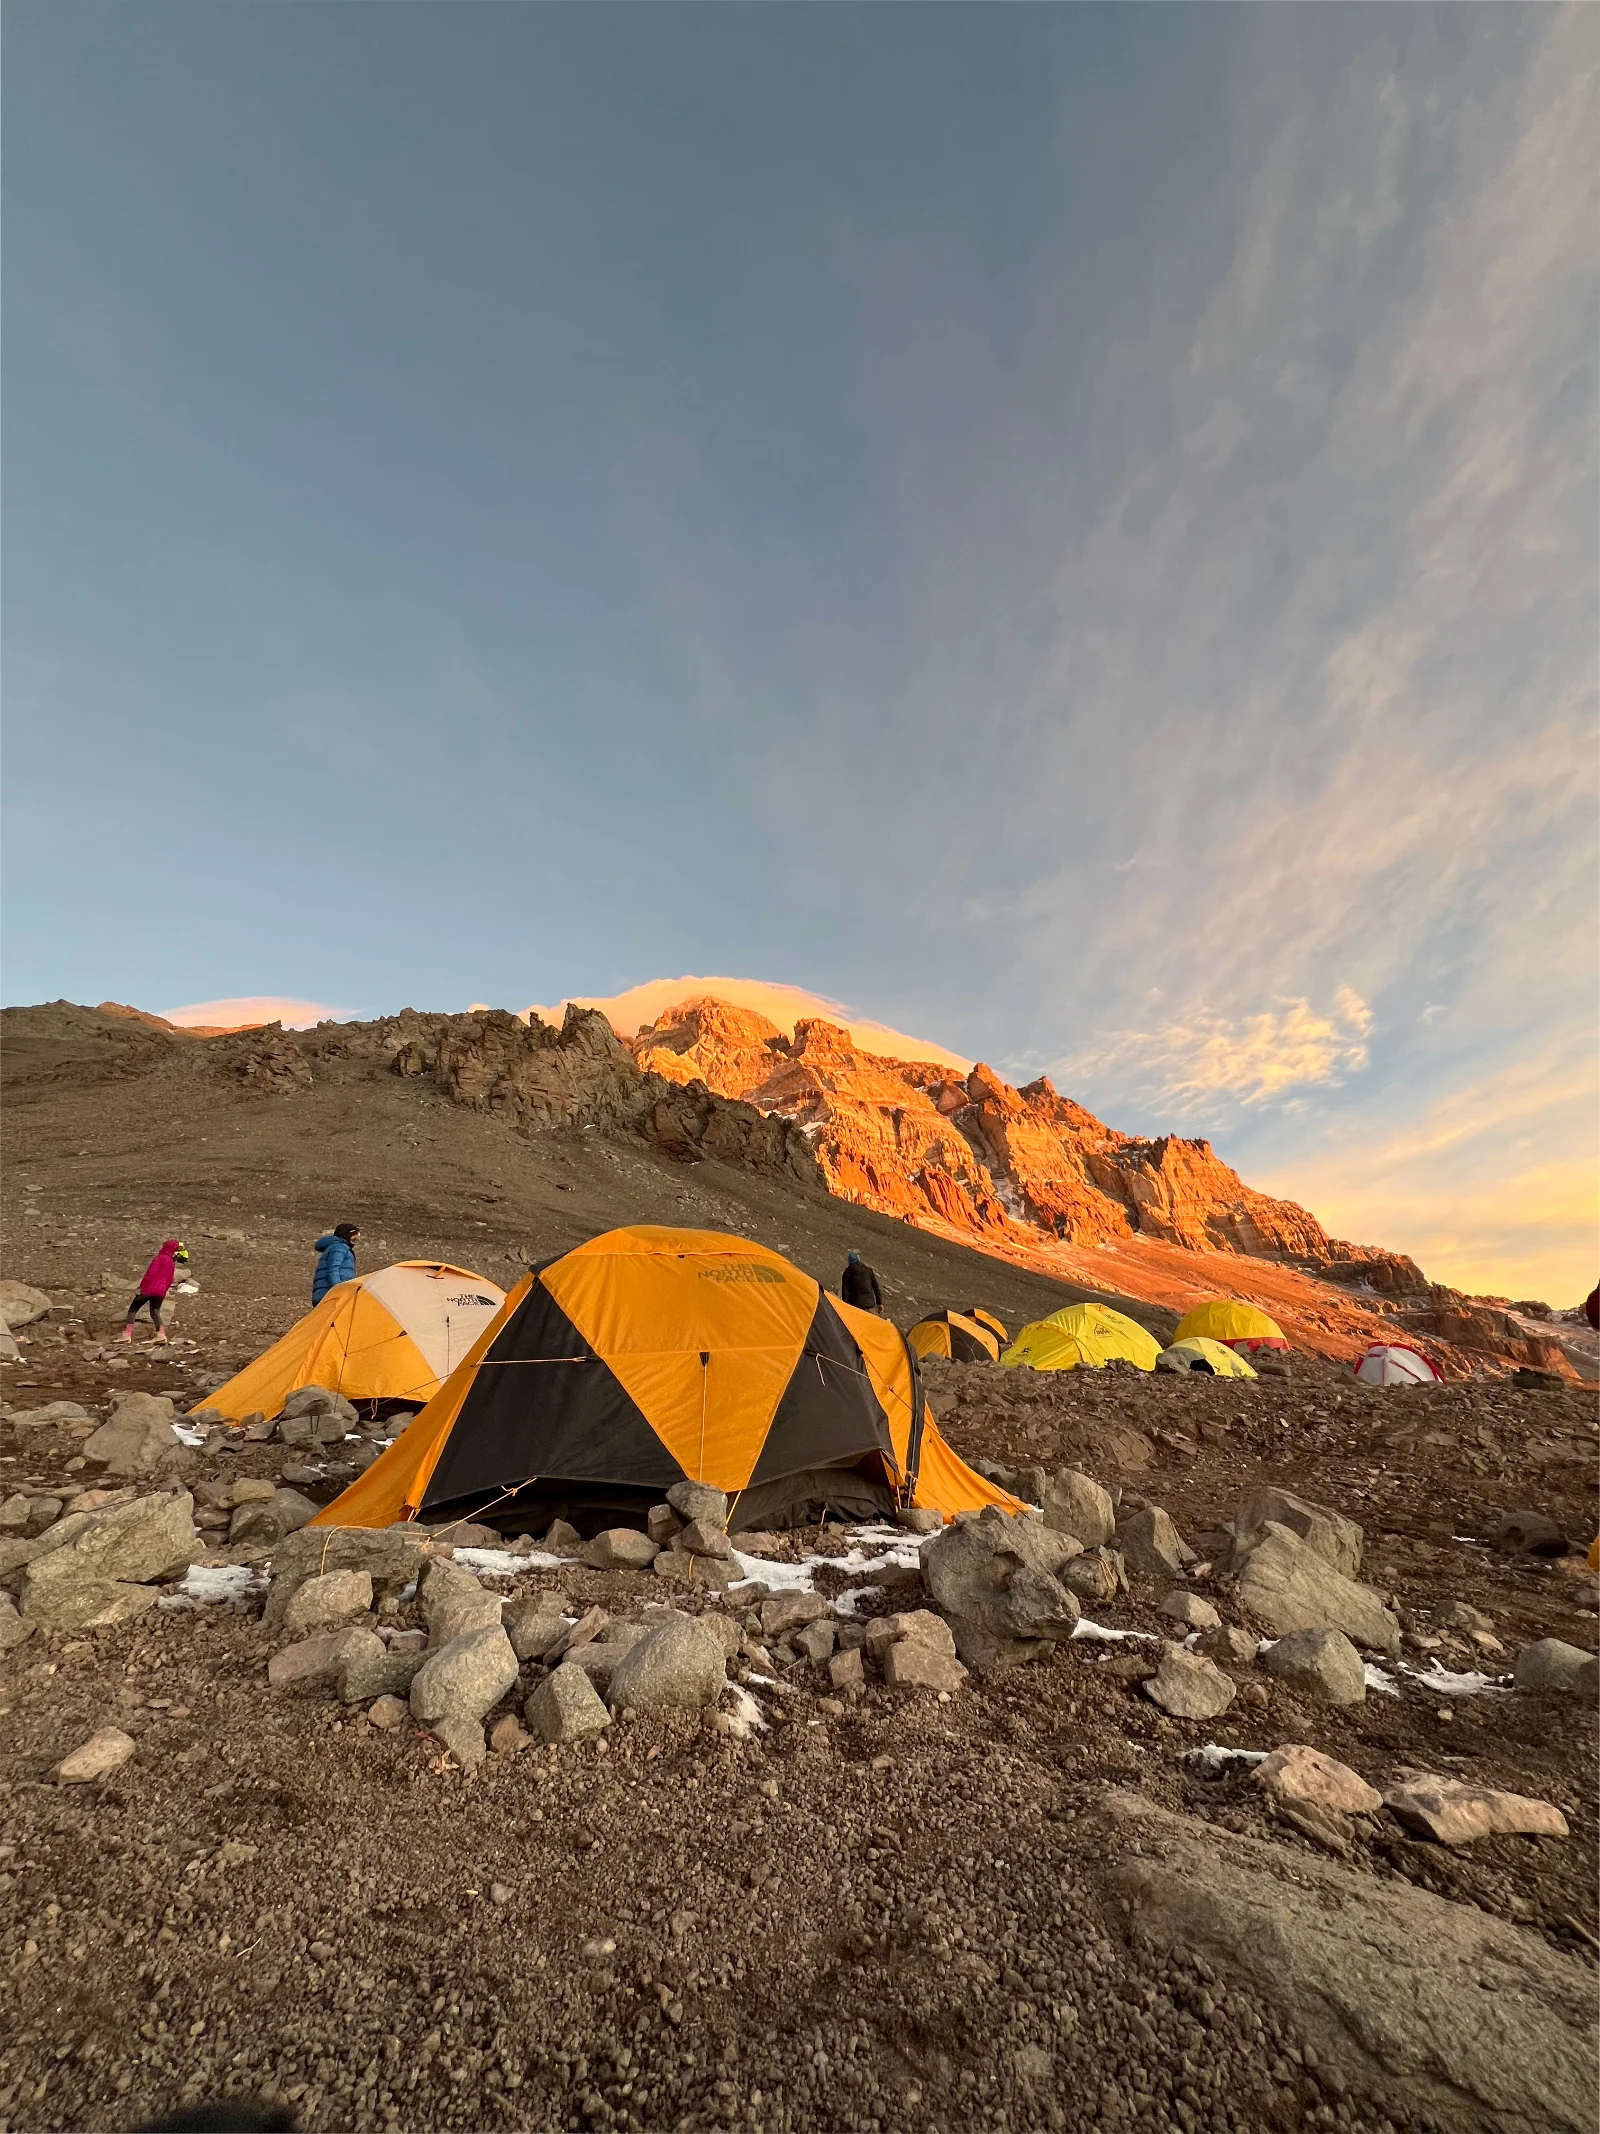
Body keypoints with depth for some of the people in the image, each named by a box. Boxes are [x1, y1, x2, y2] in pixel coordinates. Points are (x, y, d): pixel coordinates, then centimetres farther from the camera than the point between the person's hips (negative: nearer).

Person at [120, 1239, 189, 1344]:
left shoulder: (160, 1258, -9)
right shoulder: (172, 1263, 12)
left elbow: (151, 1273, -15)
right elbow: (170, 1280, 14)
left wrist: (142, 1286, -11)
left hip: (149, 1288, -6)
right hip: (161, 1291, 6)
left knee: (133, 1309, 7)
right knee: (155, 1312, 14)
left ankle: (127, 1334, 1)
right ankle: (161, 1333, -5)